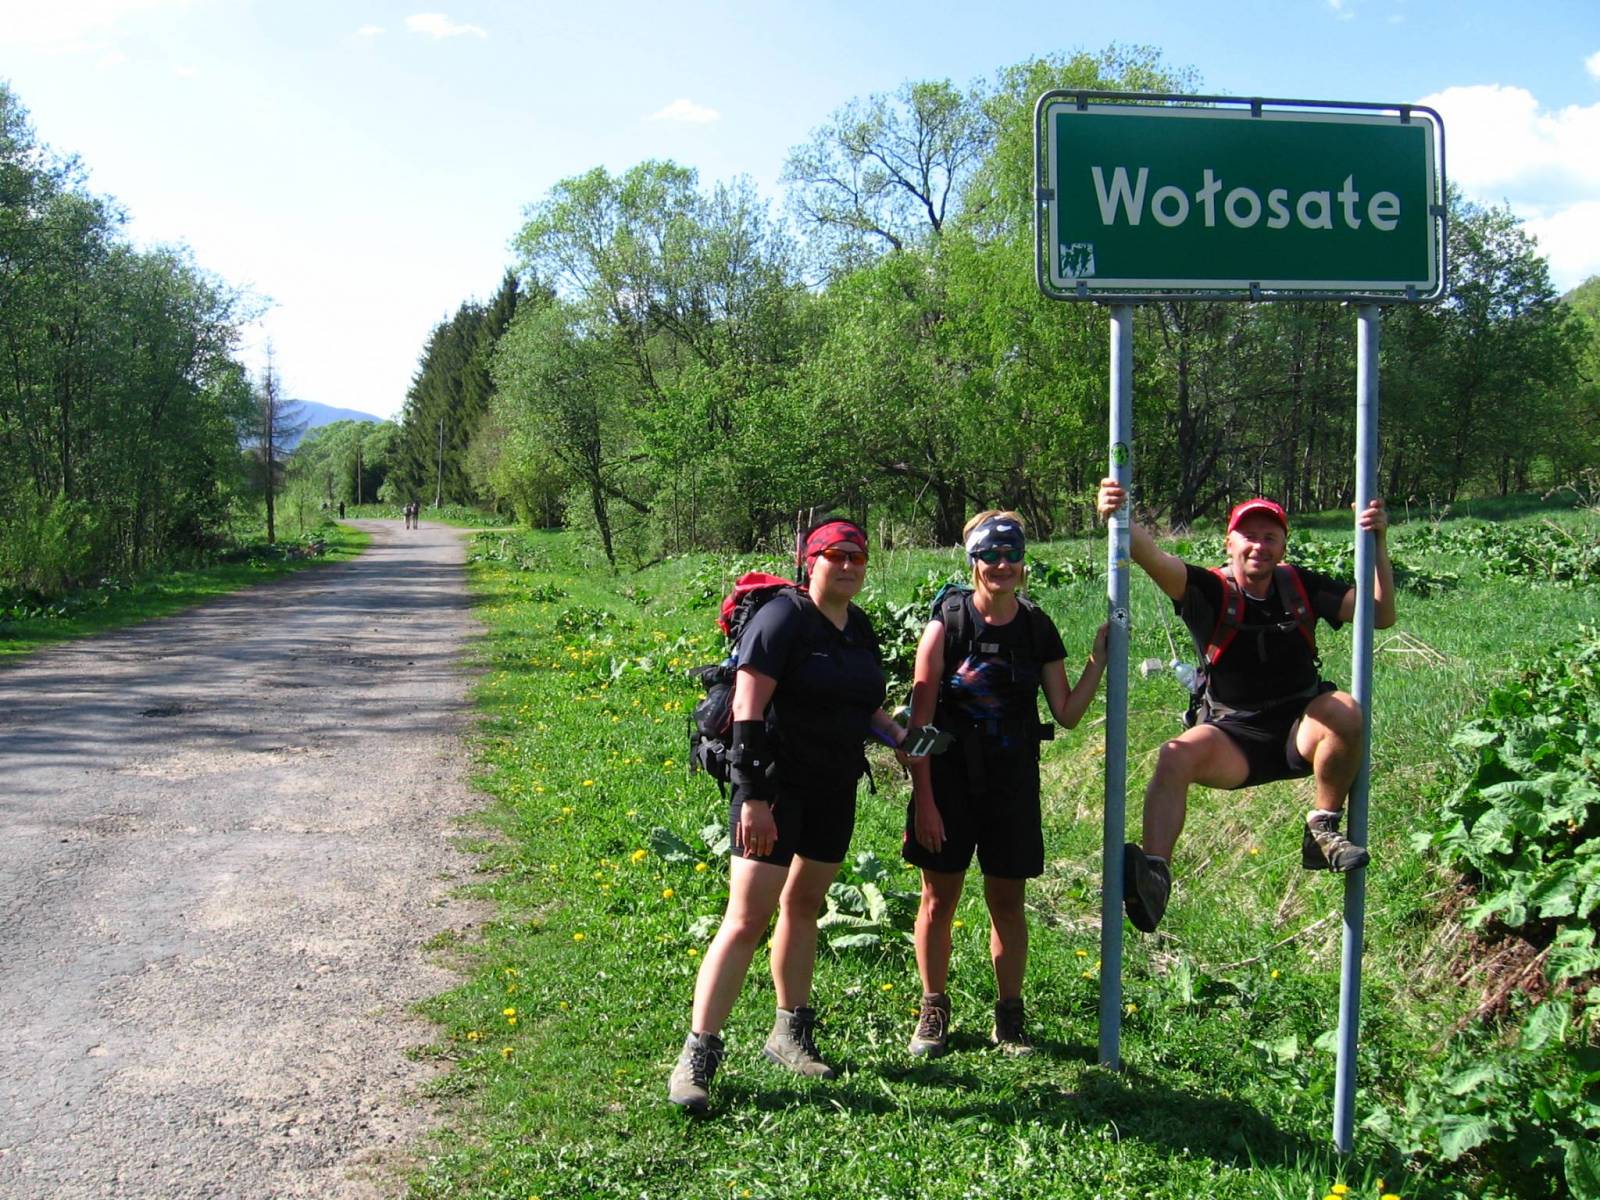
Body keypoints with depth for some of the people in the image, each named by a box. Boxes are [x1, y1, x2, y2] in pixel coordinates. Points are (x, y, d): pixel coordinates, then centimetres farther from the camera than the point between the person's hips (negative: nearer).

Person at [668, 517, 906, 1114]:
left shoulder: (861, 628, 10)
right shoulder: (782, 618, -14)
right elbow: (747, 711, -19)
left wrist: (898, 735, 1)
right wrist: (753, 797, -24)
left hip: (834, 792, 7)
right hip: (776, 786, -7)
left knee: (803, 906, 16)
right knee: (748, 917, -10)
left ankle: (789, 1033, 29)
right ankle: (697, 1055, -5)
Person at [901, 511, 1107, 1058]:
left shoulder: (1038, 629, 1)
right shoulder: (949, 620, -8)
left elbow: (1067, 714, 3)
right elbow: (920, 716, -9)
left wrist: (1098, 662, -10)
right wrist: (923, 798, -13)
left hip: (1013, 785, 2)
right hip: (948, 779, -2)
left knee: (1007, 904, 9)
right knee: (938, 900, 5)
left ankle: (1009, 1016, 25)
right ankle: (933, 1011, 22)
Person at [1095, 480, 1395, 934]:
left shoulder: (1301, 586, 3)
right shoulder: (1210, 590, -6)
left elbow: (1381, 616, 0)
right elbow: (1153, 558, -25)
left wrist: (1378, 544, -11)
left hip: (1299, 730, 2)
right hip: (1232, 738, -1)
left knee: (1344, 711, -30)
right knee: (1175, 757, -31)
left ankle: (1324, 830, -12)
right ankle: (1153, 876, -36)